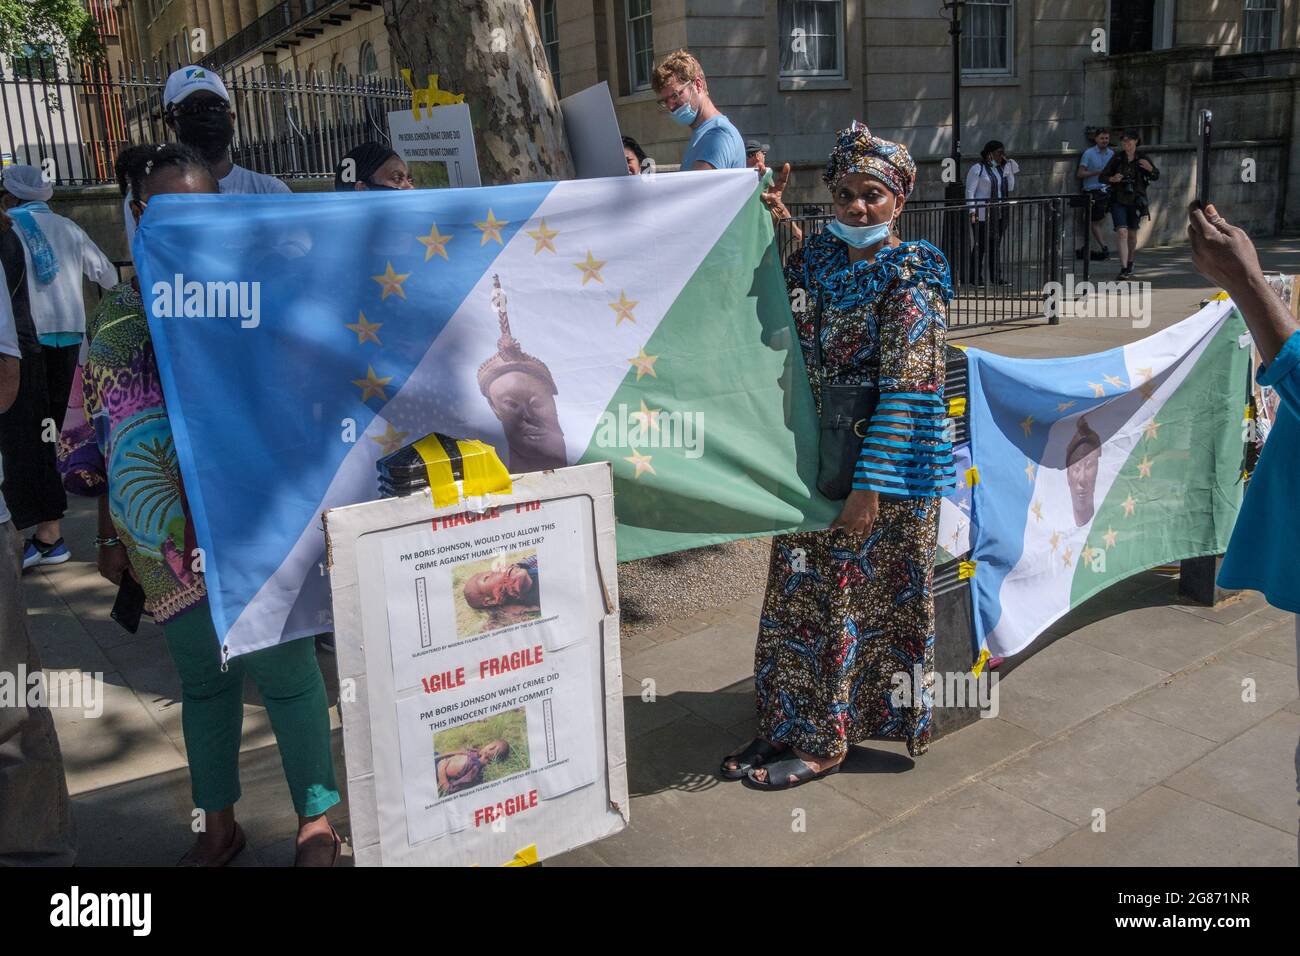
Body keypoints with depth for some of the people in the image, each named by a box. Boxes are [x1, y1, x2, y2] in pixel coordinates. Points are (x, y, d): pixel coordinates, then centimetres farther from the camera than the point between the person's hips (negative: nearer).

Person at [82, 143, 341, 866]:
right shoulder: (120, 312, 9)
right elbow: (106, 437, 14)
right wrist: (110, 533, 13)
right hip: (166, 537, 4)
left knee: (283, 669, 1)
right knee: (202, 676, 15)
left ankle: (318, 824, 18)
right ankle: (220, 825, 31)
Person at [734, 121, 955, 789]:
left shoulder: (911, 275, -12)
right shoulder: (815, 258, 6)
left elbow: (906, 387, -17)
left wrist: (869, 485, -21)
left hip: (882, 458, -6)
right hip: (813, 455, 6)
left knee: (856, 596, 5)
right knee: (799, 592, 13)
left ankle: (824, 741, 18)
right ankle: (789, 722, 29)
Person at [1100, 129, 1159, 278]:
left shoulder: (1142, 158, 2)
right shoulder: (1117, 158, -1)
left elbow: (1156, 177, 10)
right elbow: (1102, 177, 2)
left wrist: (1150, 168, -11)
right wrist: (1112, 179, -19)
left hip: (1136, 200, 2)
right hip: (1119, 200, -2)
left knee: (1132, 234, 11)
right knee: (1122, 232, -16)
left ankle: (1129, 263, 33)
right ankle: (1123, 268, -20)